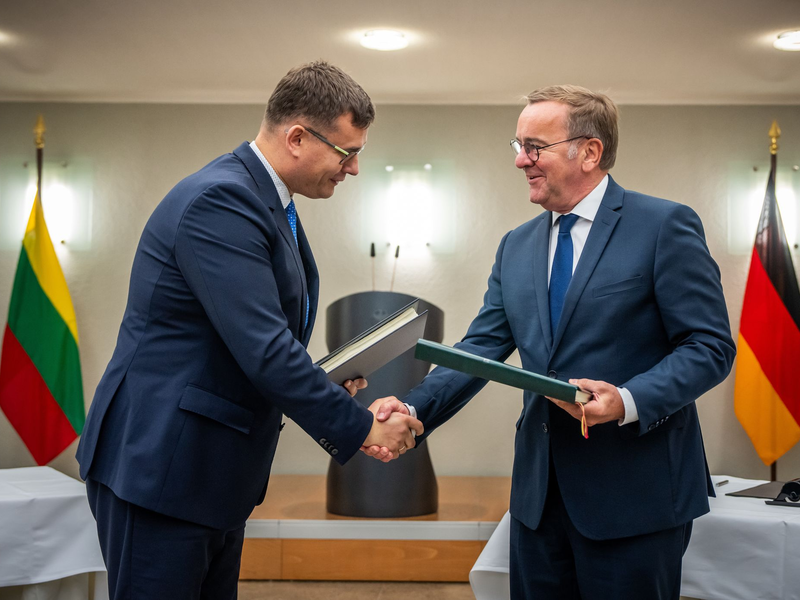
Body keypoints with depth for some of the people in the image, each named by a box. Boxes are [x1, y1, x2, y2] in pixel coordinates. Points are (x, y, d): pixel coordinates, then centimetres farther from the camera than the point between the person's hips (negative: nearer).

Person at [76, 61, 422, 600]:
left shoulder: (267, 201, 10)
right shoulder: (220, 201, -21)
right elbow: (263, 351, -26)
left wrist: (326, 385, 3)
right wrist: (361, 428, -17)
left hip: (216, 471, 10)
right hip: (160, 466, -10)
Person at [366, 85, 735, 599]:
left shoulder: (665, 226, -7)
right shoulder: (516, 247, 11)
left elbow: (710, 345, -9)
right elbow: (482, 347, 5)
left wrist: (628, 401, -25)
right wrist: (414, 410, -11)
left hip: (635, 495, -5)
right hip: (539, 491, 6)